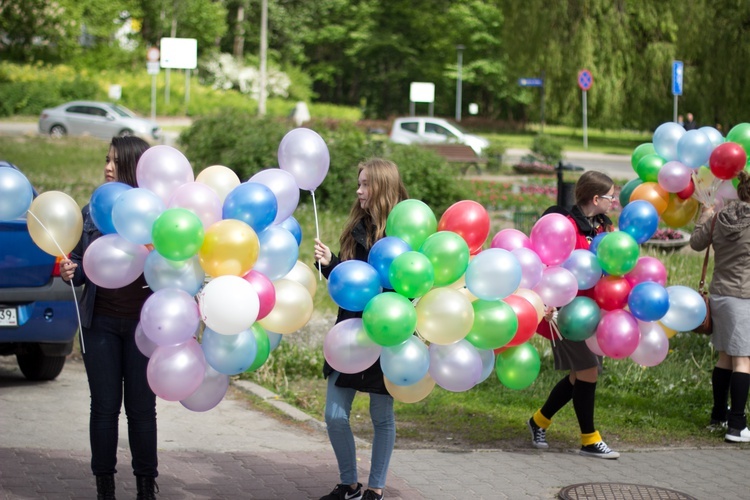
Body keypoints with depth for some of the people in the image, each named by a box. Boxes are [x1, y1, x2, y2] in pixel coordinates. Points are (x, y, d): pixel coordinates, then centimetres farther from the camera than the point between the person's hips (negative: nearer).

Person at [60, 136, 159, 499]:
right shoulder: (91, 212, 6)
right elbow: (80, 263, 13)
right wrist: (70, 271, -8)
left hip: (144, 323, -2)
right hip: (100, 323, 2)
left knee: (141, 407, 4)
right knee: (104, 406, 6)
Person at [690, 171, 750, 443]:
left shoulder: (719, 218, 5)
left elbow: (696, 243, 17)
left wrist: (704, 216, 32)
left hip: (719, 294, 7)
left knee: (725, 357, 17)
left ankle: (719, 415, 27)